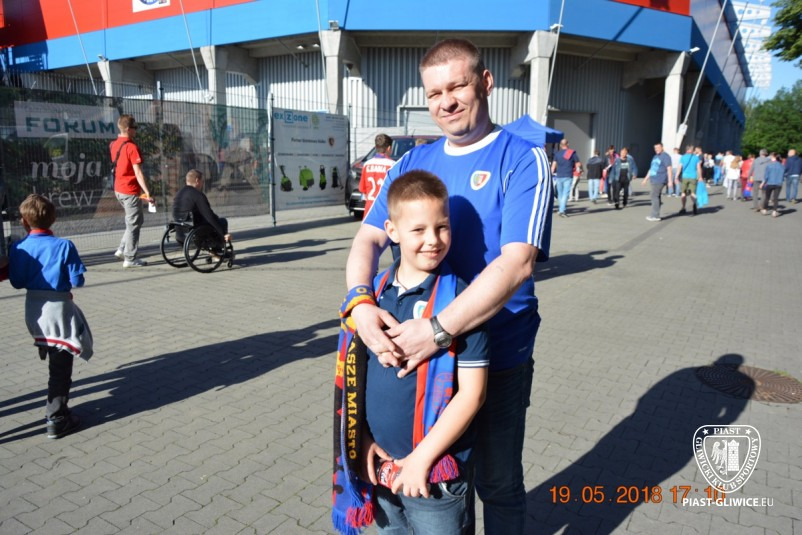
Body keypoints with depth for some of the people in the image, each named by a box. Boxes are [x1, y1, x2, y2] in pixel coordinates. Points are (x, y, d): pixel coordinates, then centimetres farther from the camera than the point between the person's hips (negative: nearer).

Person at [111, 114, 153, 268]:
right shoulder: (131, 147, -16)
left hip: (118, 190, 8)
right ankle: (130, 258, 6)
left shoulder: (114, 144, 10)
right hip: (130, 190, -8)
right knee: (134, 223, 1)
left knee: (135, 220, 20)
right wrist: (147, 192, -21)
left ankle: (122, 249, 18)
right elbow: (138, 172, -21)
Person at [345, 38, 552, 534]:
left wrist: (437, 330, -32)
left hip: (497, 357, -4)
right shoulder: (412, 163, 5)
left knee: (498, 484, 15)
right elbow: (369, 239, -2)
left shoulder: (522, 159, -11)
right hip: (417, 353, 5)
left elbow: (516, 263, -23)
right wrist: (361, 303, -23)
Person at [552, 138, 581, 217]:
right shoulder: (572, 153, 0)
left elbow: (553, 165, -2)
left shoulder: (557, 153, 6)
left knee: (560, 194, 15)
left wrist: (552, 173, 4)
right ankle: (562, 210, -15)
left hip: (559, 176, 3)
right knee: (565, 193, -5)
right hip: (568, 176, -3)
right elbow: (578, 164, 2)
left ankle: (560, 209, 25)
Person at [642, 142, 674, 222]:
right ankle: (655, 215, 14)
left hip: (660, 181, -9)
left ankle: (655, 215, -11)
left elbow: (669, 169, -13)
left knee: (654, 196, -12)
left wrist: (670, 181, -19)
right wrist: (646, 179, 27)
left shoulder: (665, 156, -6)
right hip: (654, 180, 9)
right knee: (656, 197, 10)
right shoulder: (655, 157, 21)